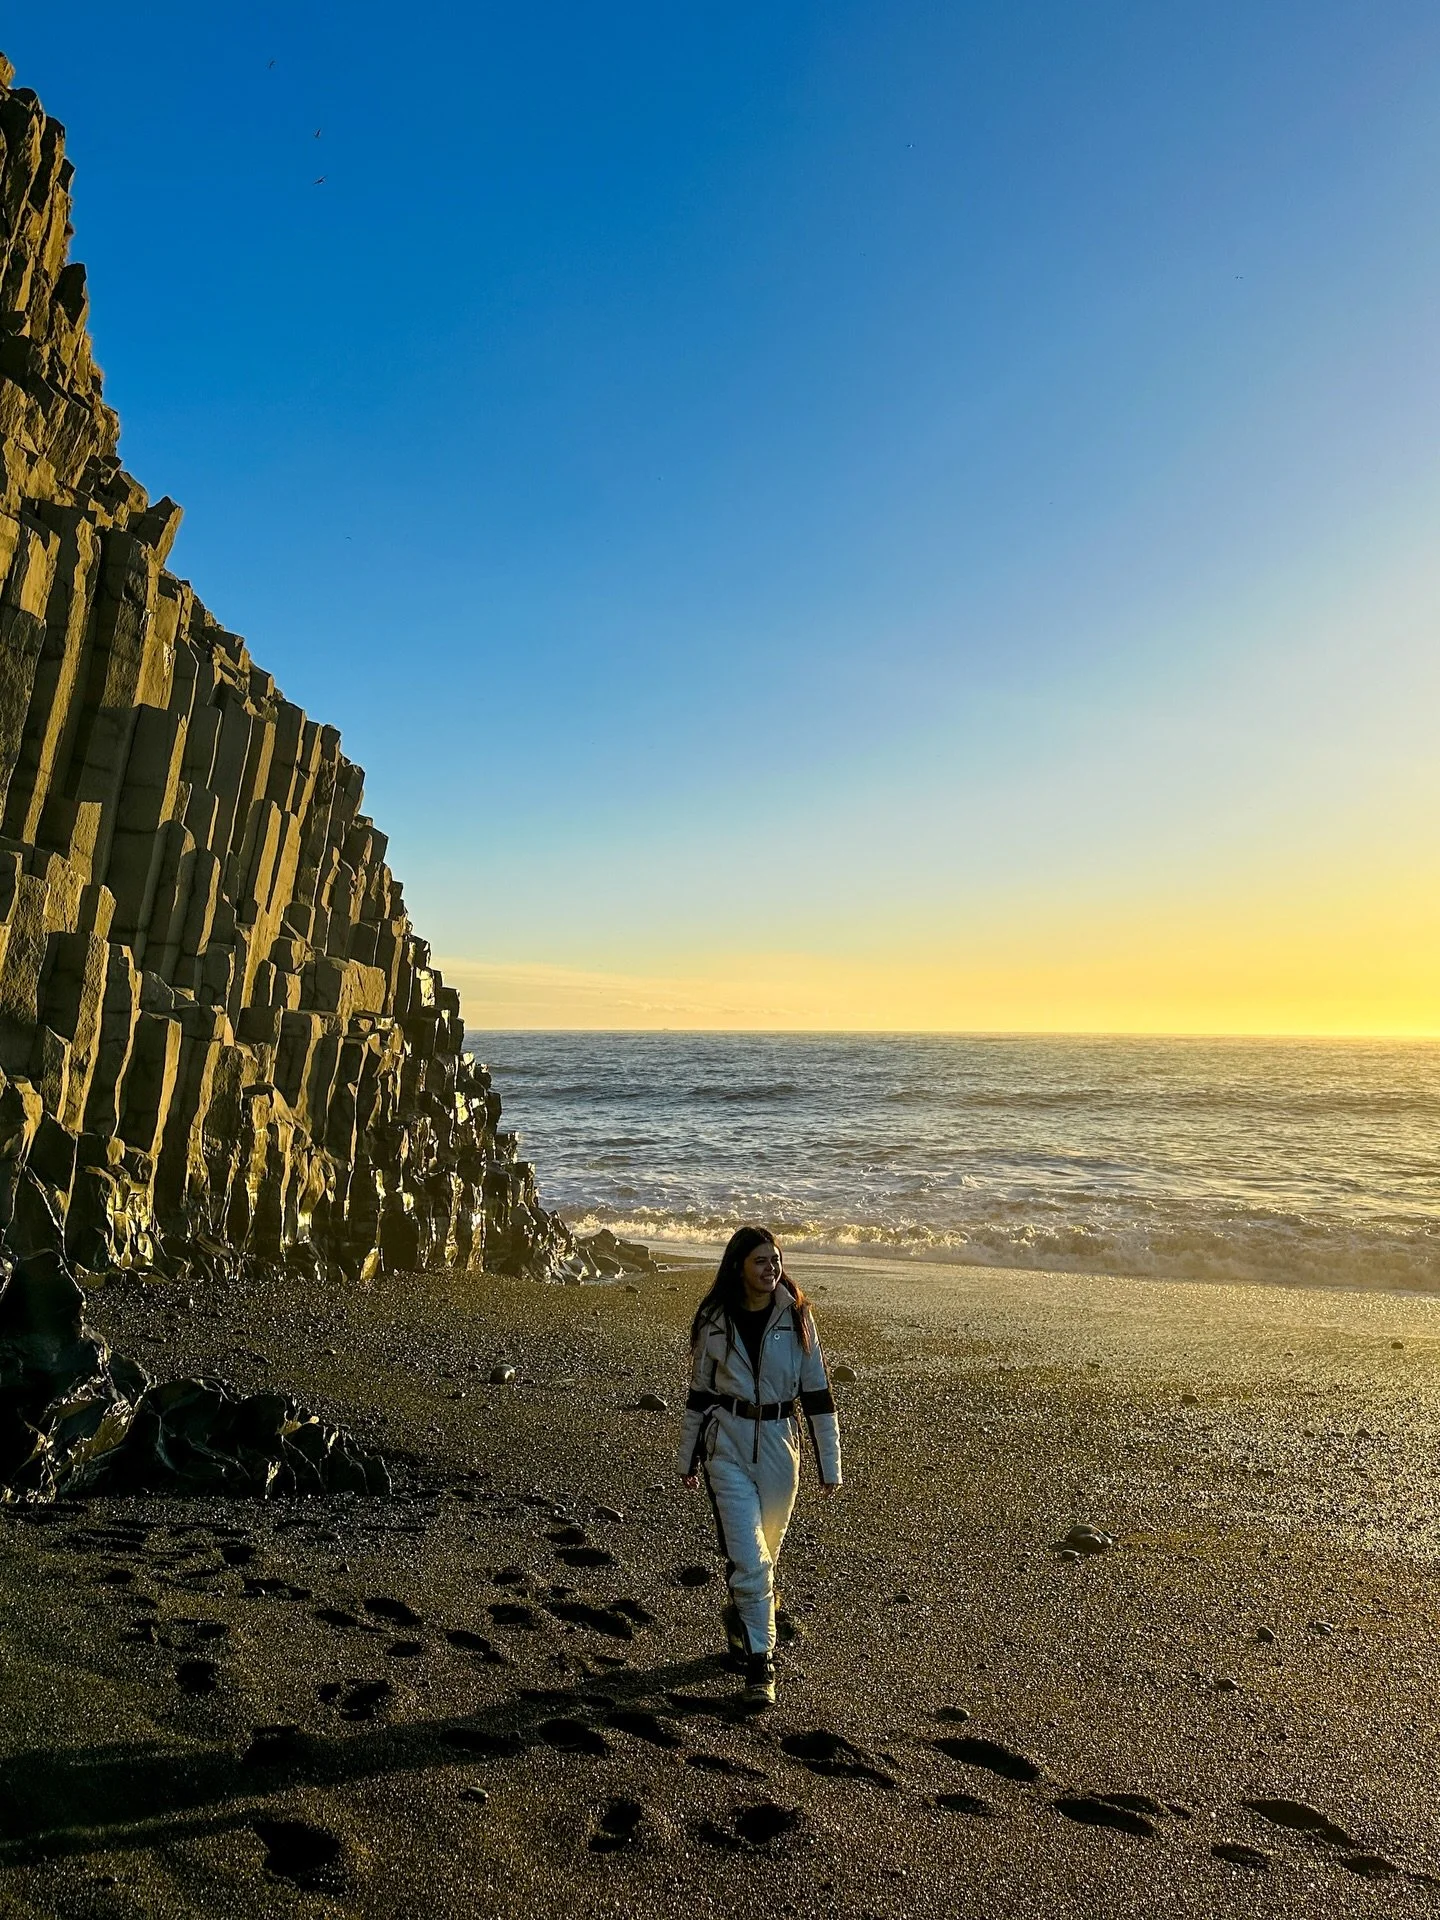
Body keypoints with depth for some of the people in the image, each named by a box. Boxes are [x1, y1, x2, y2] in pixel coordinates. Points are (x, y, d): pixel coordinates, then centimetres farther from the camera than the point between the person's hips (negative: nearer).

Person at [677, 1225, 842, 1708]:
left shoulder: (796, 1316, -7)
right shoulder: (714, 1320, -6)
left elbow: (817, 1392, -2)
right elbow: (700, 1391, 5)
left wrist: (830, 1464, -2)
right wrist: (688, 1459, 11)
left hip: (779, 1444, 1)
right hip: (728, 1446, -1)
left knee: (764, 1552, 19)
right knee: (748, 1559, -7)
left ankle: (739, 1616, 47)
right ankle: (760, 1664, 8)